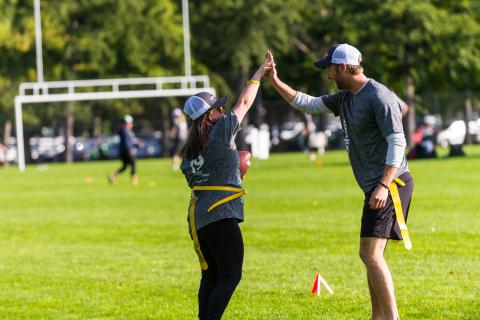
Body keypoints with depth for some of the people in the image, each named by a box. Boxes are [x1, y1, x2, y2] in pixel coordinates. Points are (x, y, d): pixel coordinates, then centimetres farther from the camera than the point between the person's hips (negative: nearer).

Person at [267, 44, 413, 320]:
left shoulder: (378, 96, -14)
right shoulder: (346, 98, 15)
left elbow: (398, 141, -19)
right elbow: (308, 104, 26)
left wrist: (384, 185, -25)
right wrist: (276, 83, 18)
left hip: (391, 184, -10)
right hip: (375, 186, 10)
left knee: (371, 254, -17)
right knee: (372, 256, 14)